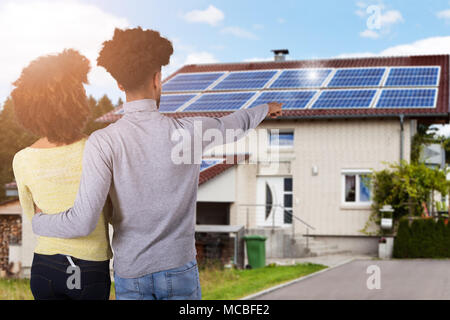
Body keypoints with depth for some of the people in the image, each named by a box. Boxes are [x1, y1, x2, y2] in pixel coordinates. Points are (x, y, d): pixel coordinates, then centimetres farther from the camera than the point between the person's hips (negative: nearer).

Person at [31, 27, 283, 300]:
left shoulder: (104, 142, -17)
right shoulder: (189, 131, -10)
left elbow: (83, 222, -21)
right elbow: (235, 123, 12)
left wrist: (39, 222, 0)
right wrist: (265, 109, 34)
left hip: (130, 272, 0)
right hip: (179, 268, 1)